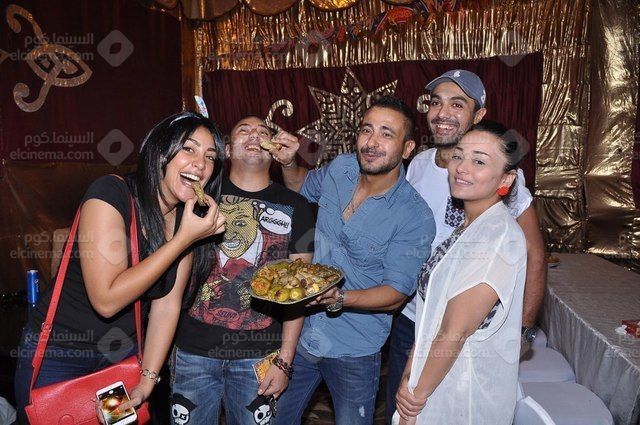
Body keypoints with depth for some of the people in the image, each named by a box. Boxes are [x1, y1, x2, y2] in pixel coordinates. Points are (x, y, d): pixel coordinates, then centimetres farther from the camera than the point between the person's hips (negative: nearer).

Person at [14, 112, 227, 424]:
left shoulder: (191, 218, -6)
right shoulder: (111, 194, -23)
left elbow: (167, 304, -4)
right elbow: (107, 299, -29)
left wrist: (147, 382, -5)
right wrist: (184, 238, -30)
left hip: (124, 352, 5)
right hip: (56, 355, -5)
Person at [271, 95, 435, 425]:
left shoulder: (415, 218, -21)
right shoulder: (340, 168, -7)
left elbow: (396, 294, -19)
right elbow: (302, 187, 15)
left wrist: (337, 299, -34)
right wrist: (288, 163, -5)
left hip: (354, 352, -4)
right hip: (300, 331, 5)